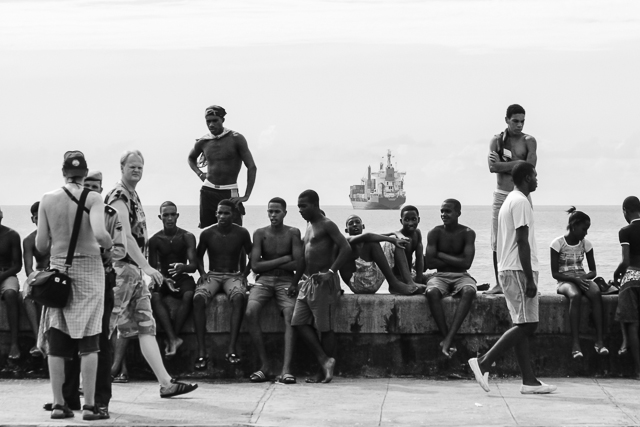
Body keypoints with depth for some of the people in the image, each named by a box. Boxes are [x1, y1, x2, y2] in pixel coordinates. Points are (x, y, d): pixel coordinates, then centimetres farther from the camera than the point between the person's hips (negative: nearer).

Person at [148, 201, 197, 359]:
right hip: (162, 279, 0)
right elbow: (153, 267, 0)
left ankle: (172, 338, -32)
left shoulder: (187, 237, 0)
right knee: (155, 297, -34)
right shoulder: (154, 240, 2)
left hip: (182, 277, 0)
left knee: (188, 296, -35)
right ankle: (173, 339, -42)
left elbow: (194, 266, -7)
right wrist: (165, 280, -20)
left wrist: (183, 267, -31)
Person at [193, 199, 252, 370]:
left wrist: (244, 274, -2)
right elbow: (198, 256, 18)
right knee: (198, 298, -33)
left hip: (233, 276, -1)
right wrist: (202, 273, 1)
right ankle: (201, 351, -34)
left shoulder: (241, 234, 1)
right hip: (212, 275, 1)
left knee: (238, 297, -37)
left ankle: (232, 349, -40)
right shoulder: (207, 234, 3)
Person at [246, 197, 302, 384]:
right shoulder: (260, 234, 6)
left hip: (286, 280, -1)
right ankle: (264, 365, -20)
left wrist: (268, 264, -5)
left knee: (290, 315, -28)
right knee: (250, 312, -26)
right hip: (264, 280, 1)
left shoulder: (293, 233, 3)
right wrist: (283, 259, -6)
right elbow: (255, 266, -2)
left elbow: (298, 264, -6)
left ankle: (286, 368, -37)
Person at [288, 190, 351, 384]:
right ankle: (325, 360, 1)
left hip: (323, 282, -9)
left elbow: (346, 248, -19)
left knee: (325, 327, -4)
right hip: (308, 281, 9)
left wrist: (331, 272, -27)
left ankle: (324, 373, 0)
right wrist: (295, 282, 23)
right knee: (299, 322, 0)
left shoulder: (327, 225, -8)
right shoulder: (309, 227, 19)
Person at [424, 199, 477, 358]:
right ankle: (447, 338, -34)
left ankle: (448, 339, -43)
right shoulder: (435, 233, 1)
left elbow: (466, 263, -12)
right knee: (432, 292, -36)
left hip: (461, 277, 0)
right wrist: (456, 260, -6)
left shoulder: (468, 233, -1)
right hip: (440, 276, 0)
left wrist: (440, 255, -9)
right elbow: (429, 262, -8)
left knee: (469, 291, -37)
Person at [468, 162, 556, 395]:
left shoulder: (509, 200, 19)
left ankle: (529, 381, 5)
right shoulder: (521, 202, -12)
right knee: (526, 324, -10)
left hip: (508, 271, 10)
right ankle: (483, 362, -15)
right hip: (519, 271, -10)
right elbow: (522, 242, -18)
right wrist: (530, 279, -19)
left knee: (524, 326, 7)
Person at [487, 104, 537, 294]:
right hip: (501, 196, 1)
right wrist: (517, 163, -13)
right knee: (497, 242, 0)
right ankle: (499, 283, 7)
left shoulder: (529, 141, 2)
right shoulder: (497, 140, 6)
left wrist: (504, 164, -11)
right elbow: (492, 167, -9)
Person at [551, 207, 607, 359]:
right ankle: (576, 344, -40)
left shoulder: (586, 244, 8)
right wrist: (575, 279, -21)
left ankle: (599, 341, -38)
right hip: (565, 281, -4)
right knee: (575, 296, -39)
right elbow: (555, 273, -7)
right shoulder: (558, 243, -5)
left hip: (582, 279, 4)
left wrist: (585, 277, -14)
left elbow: (593, 271, 10)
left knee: (596, 293, -33)